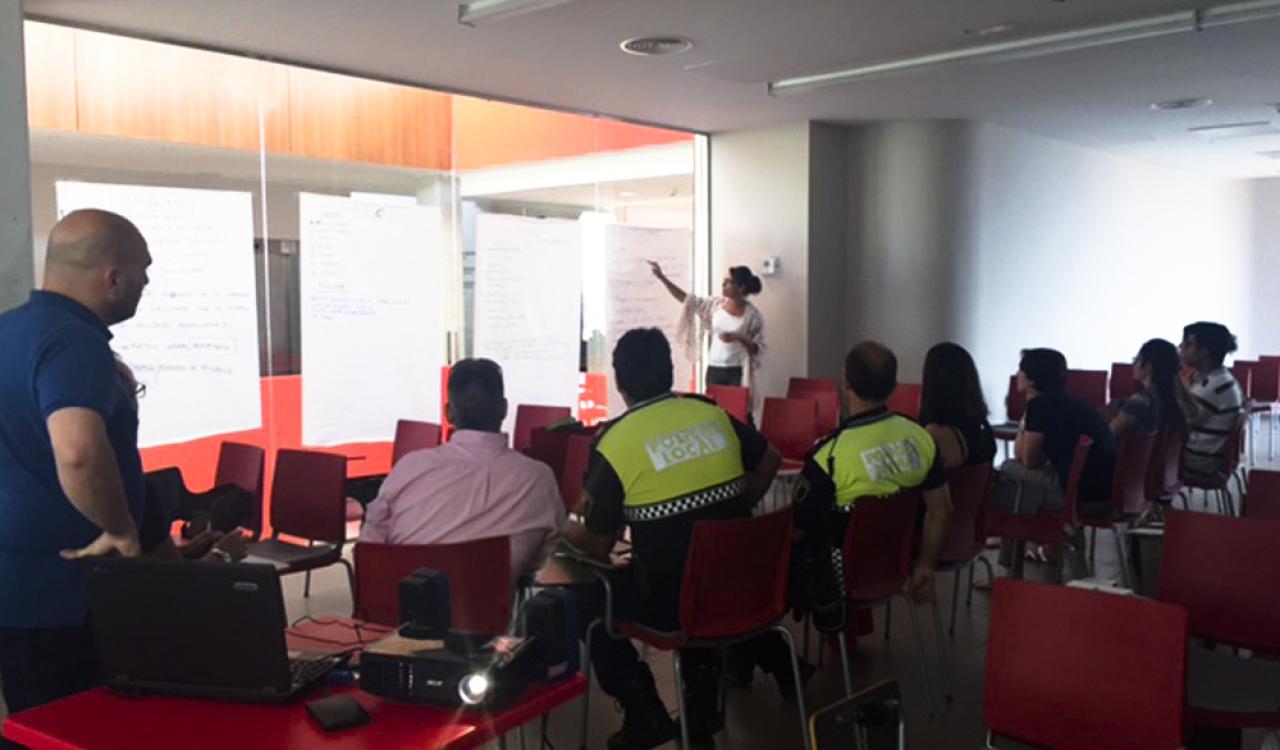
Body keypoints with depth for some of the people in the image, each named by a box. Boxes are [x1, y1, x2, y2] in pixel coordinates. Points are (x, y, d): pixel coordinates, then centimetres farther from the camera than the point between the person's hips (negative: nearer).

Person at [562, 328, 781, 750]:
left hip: (669, 601, -5)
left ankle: (645, 715, 19)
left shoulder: (614, 442, -12)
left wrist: (564, 532, 18)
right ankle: (703, 703, 40)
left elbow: (596, 547, -4)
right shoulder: (711, 413, 1)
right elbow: (769, 463, 18)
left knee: (584, 597, 18)